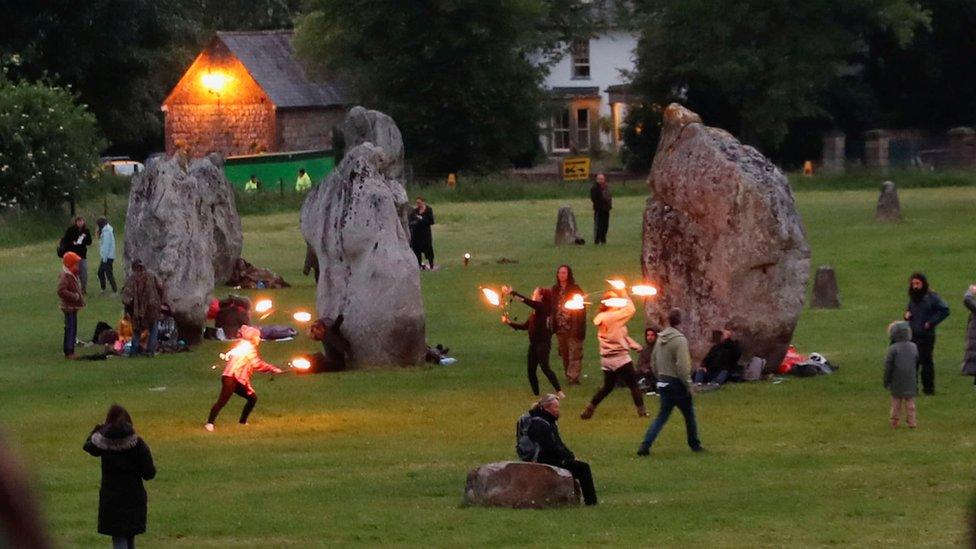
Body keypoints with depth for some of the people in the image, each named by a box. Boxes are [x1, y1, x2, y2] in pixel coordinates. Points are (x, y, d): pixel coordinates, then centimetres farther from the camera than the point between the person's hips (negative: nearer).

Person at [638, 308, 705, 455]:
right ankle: (694, 445, 24)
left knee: (662, 415, 10)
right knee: (689, 415, 12)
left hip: (663, 382, 7)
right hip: (677, 384, -7)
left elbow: (653, 362, 14)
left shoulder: (660, 339, 5)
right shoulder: (679, 340, -18)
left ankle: (645, 445, -4)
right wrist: (688, 384, -13)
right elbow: (682, 366, -22)